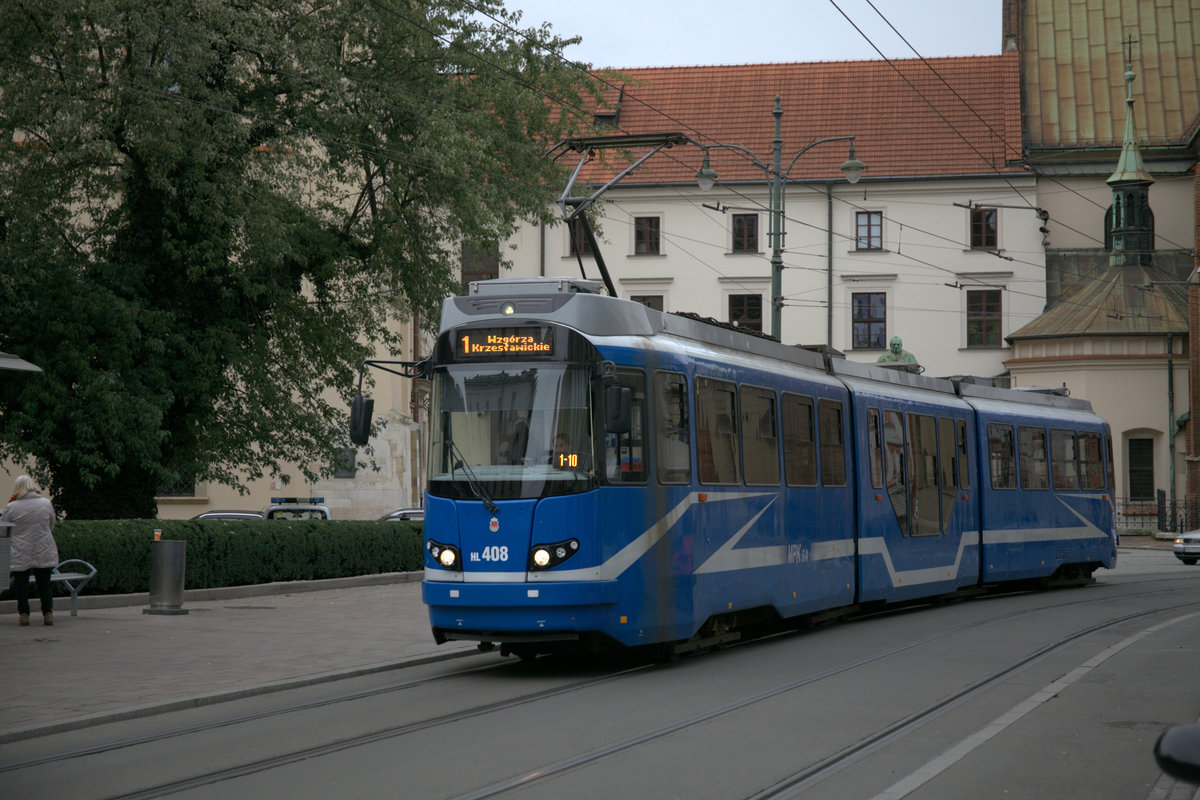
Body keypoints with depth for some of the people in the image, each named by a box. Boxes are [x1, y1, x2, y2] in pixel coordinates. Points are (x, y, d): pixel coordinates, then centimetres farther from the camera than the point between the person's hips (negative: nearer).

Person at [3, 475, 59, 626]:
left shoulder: (11, 507, -9)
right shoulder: (47, 504, -1)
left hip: (20, 554, -2)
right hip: (44, 552, 2)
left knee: (21, 584, 9)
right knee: (44, 584, 10)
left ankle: (23, 614, 8)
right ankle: (48, 613, 7)